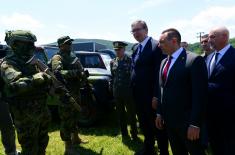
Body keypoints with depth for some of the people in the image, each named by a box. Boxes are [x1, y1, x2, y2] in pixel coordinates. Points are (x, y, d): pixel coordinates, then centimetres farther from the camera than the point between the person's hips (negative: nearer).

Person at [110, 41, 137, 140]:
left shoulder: (130, 61, -5)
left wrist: (133, 89, -7)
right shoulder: (112, 62, 8)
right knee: (120, 113, 13)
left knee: (131, 114, 6)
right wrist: (112, 87, 8)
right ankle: (124, 133, 28)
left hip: (128, 92, -4)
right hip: (117, 93, 4)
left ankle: (134, 134, 22)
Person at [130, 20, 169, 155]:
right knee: (145, 125, 23)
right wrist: (133, 91, 10)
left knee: (157, 126, 9)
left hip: (151, 95, -8)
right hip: (138, 95, 8)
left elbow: (160, 73, -20)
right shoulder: (136, 48, 11)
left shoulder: (156, 46, -15)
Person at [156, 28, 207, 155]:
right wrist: (159, 113, 11)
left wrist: (195, 123, -18)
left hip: (186, 120, -6)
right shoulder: (164, 62, 9)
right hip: (168, 119, 7)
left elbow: (199, 95, -18)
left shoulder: (194, 60, -15)